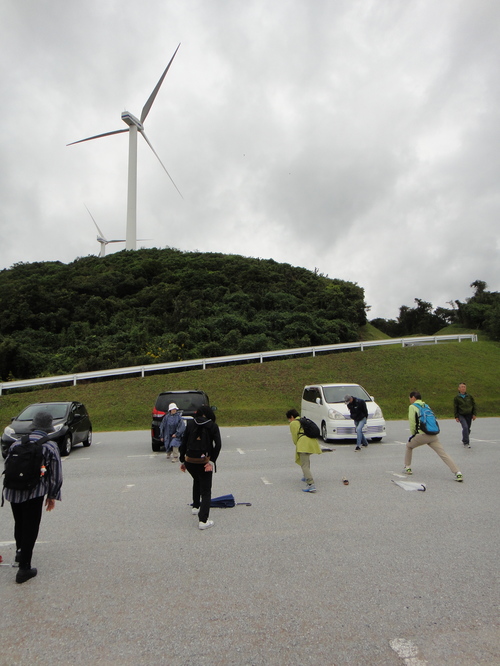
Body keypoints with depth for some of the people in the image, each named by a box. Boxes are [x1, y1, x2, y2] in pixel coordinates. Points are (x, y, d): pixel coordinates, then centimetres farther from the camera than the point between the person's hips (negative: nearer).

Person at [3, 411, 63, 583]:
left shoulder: (17, 443, 8)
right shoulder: (51, 446, -5)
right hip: (34, 493, -5)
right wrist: (52, 496, 8)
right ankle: (24, 568, 10)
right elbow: (56, 474, -3)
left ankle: (20, 552, 44)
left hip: (12, 491, 5)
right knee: (30, 529, 5)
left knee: (19, 524, 26)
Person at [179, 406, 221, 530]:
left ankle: (195, 507, 43)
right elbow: (217, 445, -13)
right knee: (206, 491, 8)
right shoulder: (213, 426, -3)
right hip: (204, 462, -3)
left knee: (197, 481, 32)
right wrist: (212, 461, -13)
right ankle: (203, 521, 0)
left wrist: (182, 460, 8)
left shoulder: (190, 424, 3)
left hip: (189, 461, 3)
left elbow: (183, 443, 2)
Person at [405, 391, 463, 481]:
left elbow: (412, 422, -2)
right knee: (443, 454, -1)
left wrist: (412, 434, 12)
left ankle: (407, 468, 21)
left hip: (422, 435, -5)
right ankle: (458, 473, -14)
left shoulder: (412, 407, 4)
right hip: (433, 435, 5)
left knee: (409, 446, 20)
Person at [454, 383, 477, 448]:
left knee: (468, 429, 9)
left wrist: (474, 414, 4)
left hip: (469, 415, 3)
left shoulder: (469, 396, 2)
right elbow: (455, 408, 1)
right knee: (465, 427, -19)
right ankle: (466, 442, -12)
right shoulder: (456, 397, -4)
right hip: (461, 415, -3)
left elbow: (474, 405, 10)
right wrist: (456, 417, -1)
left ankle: (464, 441, 29)